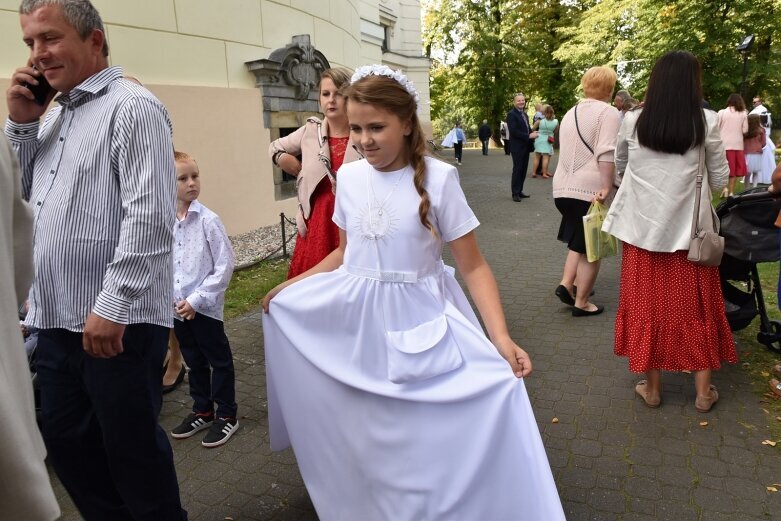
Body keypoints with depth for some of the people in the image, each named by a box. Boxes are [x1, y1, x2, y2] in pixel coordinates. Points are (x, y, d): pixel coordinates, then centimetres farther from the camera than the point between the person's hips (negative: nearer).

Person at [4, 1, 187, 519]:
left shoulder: (132, 107, -9)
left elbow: (150, 217, -19)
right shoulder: (53, 116, 17)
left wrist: (112, 306, -21)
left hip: (116, 321, -8)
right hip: (56, 319, 9)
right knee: (66, 442, 18)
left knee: (132, 448, 6)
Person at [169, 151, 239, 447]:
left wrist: (196, 299, -15)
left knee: (219, 361, 9)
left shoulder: (208, 220, -13)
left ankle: (227, 415, 25)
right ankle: (202, 411, 37)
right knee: (194, 362, 20)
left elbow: (224, 266, -13)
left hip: (205, 307, -5)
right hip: (177, 308, 5)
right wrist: (169, 298, -6)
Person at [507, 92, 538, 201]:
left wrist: (532, 134, -4)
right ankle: (515, 193, 1)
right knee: (517, 169, -4)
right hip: (517, 147, -8)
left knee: (523, 169, 9)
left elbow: (527, 128, 19)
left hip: (525, 146, 8)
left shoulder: (525, 114, 18)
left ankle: (519, 191, 16)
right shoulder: (511, 114, -10)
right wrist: (529, 136, -20)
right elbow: (513, 131, -19)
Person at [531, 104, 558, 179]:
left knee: (537, 157, 8)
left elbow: (532, 129, -2)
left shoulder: (540, 120, -10)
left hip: (539, 139, 1)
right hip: (548, 141, -1)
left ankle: (534, 172, 9)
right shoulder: (556, 122, -6)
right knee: (546, 157, 0)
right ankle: (544, 174, -3)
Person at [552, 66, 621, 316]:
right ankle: (581, 303, 9)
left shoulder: (570, 113, 17)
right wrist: (606, 187, -21)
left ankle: (567, 283, 6)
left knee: (578, 242, 21)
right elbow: (606, 154, -19)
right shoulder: (608, 113, -7)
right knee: (590, 249, 3)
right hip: (590, 189, -7)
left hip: (563, 187, 7)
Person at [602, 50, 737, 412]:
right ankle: (703, 391, 22)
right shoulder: (707, 122, -6)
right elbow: (719, 179, 0)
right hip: (689, 228, -1)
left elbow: (620, 164, 14)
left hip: (643, 226, 1)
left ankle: (651, 387, 20)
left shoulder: (633, 121, -2)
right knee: (696, 306, 11)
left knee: (647, 304, 10)